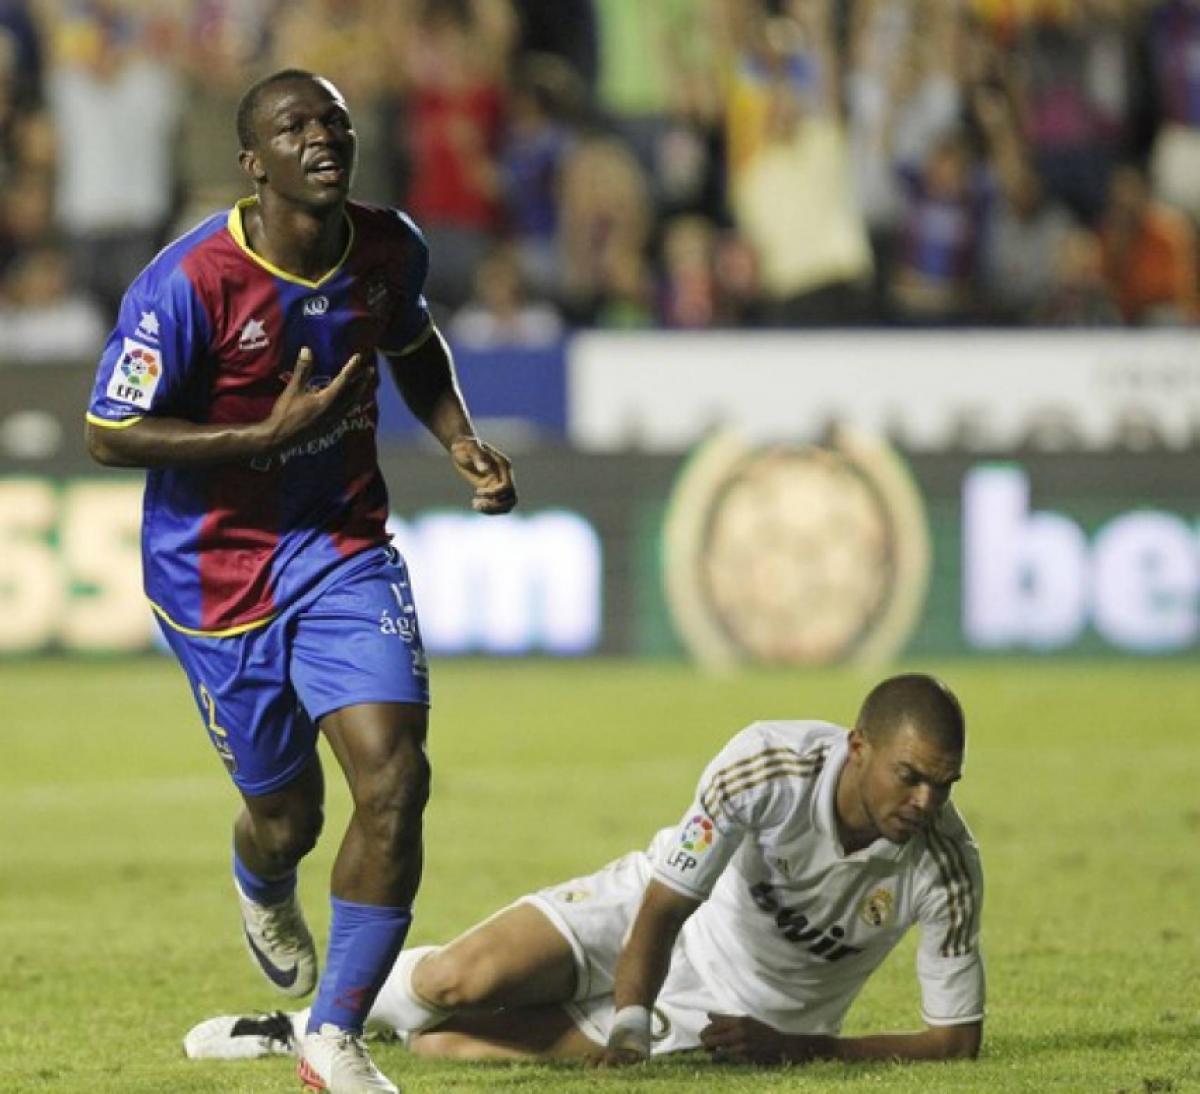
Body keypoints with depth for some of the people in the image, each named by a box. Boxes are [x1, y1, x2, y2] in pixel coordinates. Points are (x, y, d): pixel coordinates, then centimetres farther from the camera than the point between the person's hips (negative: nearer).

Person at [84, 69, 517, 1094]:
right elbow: (110, 434, -18)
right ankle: (264, 892, 51)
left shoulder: (389, 250, -6)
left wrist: (460, 439, -1)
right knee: (286, 814, 8)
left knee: (394, 781, -15)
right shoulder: (189, 282, -23)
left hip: (344, 548, 3)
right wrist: (268, 435, -25)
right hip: (218, 572, -3)